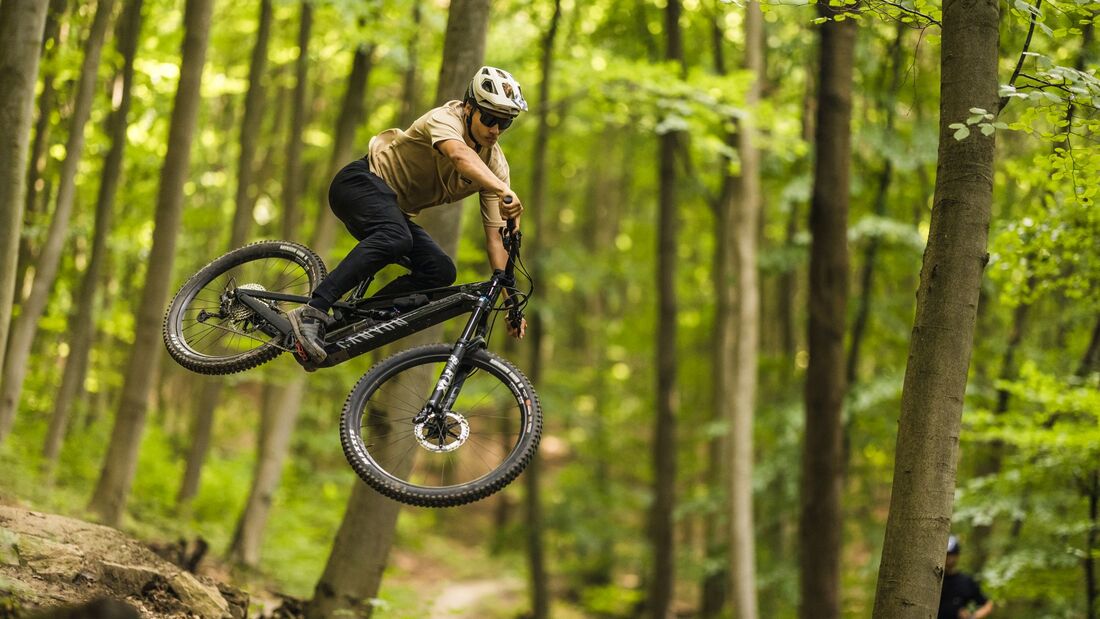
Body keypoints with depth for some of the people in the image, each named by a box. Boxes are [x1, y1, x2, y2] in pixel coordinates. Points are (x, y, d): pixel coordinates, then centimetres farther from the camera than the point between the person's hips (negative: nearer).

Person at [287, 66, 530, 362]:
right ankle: (311, 313, -42)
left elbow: (495, 239, -5)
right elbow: (460, 156, -46)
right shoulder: (446, 118, -21)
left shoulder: (496, 166, -4)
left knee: (441, 271, -14)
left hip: (397, 211, 8)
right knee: (395, 238, -38)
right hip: (361, 182, -8)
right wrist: (504, 191, -64)